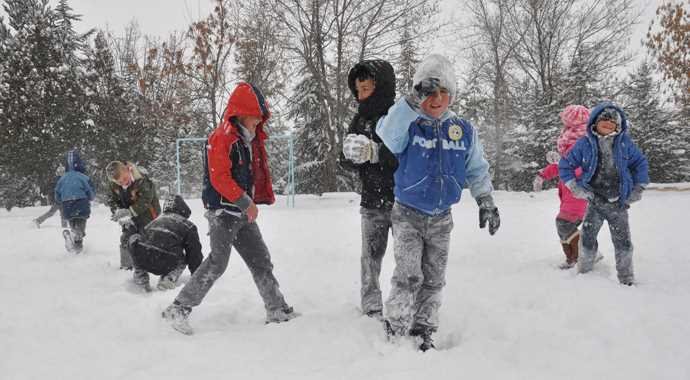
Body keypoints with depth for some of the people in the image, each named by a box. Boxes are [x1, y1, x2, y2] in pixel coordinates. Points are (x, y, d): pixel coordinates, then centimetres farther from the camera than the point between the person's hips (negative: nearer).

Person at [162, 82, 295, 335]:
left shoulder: (252, 139, 15)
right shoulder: (222, 138, -14)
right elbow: (220, 178, -21)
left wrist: (252, 203, 12)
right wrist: (246, 202, -20)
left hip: (243, 212, 9)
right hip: (223, 211, -9)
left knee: (261, 261, 10)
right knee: (218, 262, -16)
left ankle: (278, 310, 18)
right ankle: (178, 309, -8)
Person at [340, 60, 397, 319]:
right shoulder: (360, 120, 7)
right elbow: (346, 161, 8)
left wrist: (374, 152, -26)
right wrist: (353, 155, -15)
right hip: (372, 201, 4)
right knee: (371, 256, 7)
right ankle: (371, 304, 20)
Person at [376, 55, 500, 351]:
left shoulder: (464, 130, 0)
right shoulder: (408, 126, -10)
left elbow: (477, 170, 10)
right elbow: (388, 133, -34)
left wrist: (486, 202, 4)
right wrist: (414, 100, -41)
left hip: (441, 219, 4)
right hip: (408, 215, -4)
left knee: (433, 280, 11)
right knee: (408, 277, -12)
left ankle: (423, 330, 24)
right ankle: (396, 332, 1)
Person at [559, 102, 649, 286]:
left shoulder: (624, 142, -1)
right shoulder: (584, 144, -4)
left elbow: (640, 163, 12)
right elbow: (565, 165, 4)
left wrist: (638, 189, 7)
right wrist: (576, 188, -3)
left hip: (619, 204, 1)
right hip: (595, 203, -1)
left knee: (623, 243, 6)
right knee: (587, 240, -4)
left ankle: (627, 280, 20)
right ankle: (584, 274, 13)